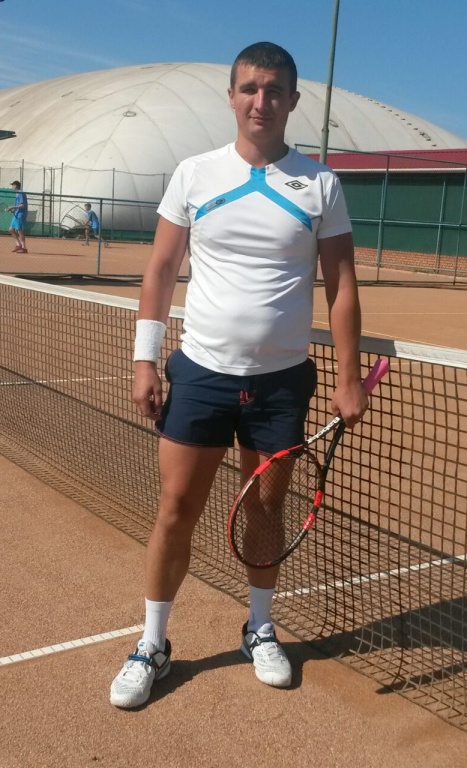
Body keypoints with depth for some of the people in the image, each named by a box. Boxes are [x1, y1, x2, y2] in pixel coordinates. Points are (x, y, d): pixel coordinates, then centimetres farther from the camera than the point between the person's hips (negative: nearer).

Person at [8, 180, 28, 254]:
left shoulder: (21, 193, -12)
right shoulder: (17, 194, 17)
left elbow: (23, 205, -20)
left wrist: (13, 207, -18)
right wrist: (13, 210, 10)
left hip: (21, 215, -10)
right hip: (16, 215, 10)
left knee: (20, 231, -8)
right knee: (11, 229, 11)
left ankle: (24, 248, -4)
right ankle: (18, 245, 15)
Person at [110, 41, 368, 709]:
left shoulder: (320, 184, 0)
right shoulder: (194, 174, 1)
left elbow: (341, 285, 0)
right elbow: (161, 270, 4)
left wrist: (349, 378, -5)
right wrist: (144, 360, -2)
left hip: (281, 379, 0)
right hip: (200, 372, 0)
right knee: (177, 508, 4)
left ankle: (260, 630, 33)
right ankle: (152, 645, 20)